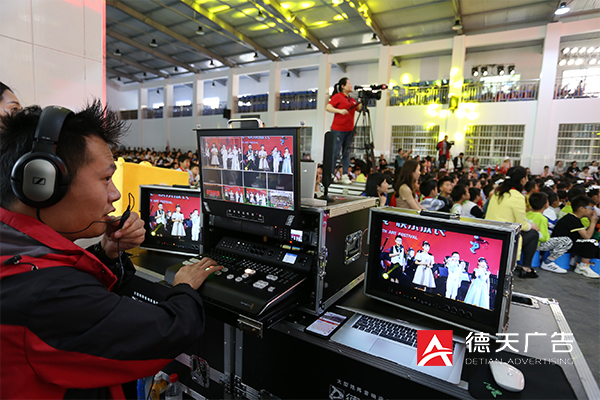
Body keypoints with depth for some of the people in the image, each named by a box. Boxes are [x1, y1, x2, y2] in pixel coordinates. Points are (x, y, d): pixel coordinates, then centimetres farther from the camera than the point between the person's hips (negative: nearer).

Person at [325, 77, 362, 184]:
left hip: (349, 130, 7)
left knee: (347, 153, 4)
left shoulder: (352, 99, 20)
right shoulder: (337, 96, -1)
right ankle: (330, 174, 3)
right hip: (338, 129, -7)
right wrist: (339, 110, -21)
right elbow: (328, 107, -10)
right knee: (336, 152, -6)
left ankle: (345, 176, 6)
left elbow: (359, 108, 19)